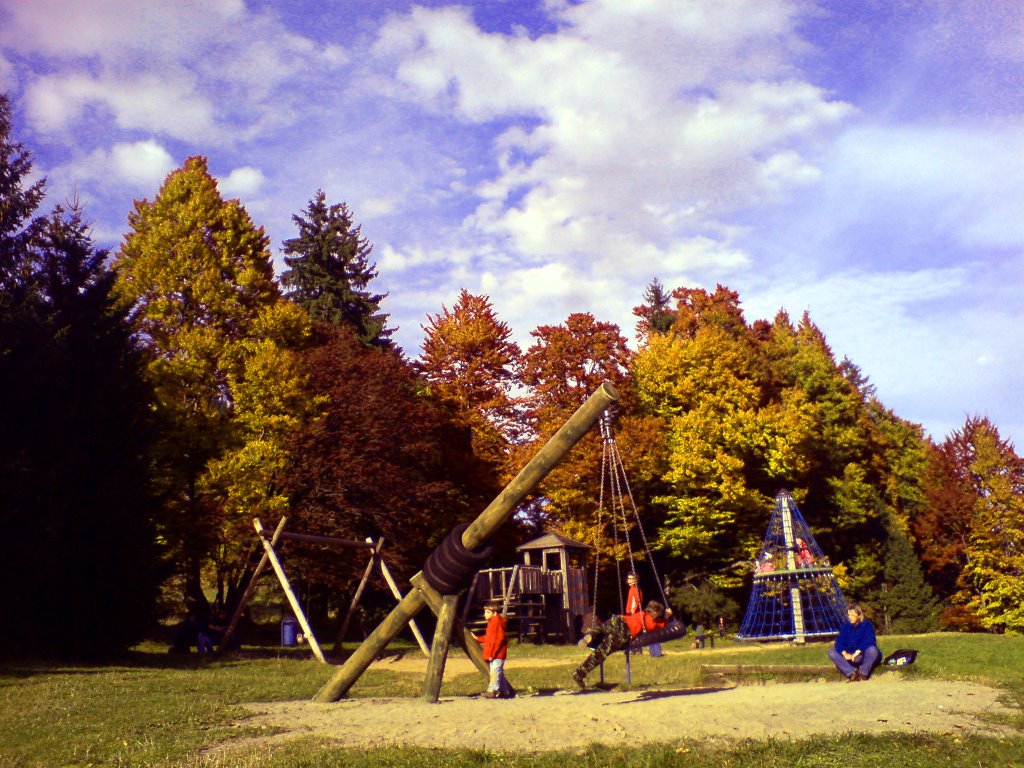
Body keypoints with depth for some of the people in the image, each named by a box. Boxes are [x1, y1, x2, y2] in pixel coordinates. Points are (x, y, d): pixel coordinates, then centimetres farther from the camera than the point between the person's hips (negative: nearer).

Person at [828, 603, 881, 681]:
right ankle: (851, 673, -36)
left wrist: (857, 653, -28)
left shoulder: (867, 625, -4)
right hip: (850, 656, 4)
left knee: (872, 649, -36)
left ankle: (863, 673, -36)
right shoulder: (845, 627, 6)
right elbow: (839, 642, -4)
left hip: (865, 657, -3)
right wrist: (844, 653, -24)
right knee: (832, 653, -20)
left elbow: (869, 642, -18)